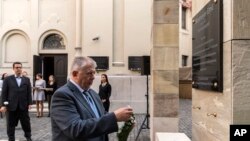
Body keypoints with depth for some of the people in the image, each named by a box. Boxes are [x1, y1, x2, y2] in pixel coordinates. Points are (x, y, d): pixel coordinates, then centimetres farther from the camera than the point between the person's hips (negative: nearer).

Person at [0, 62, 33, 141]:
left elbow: (29, 92, 7)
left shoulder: (26, 80, 9)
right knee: (11, 124, 7)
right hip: (11, 106, -1)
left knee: (26, 123, 8)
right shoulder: (8, 79, 3)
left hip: (23, 106, 1)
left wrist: (29, 103, 0)